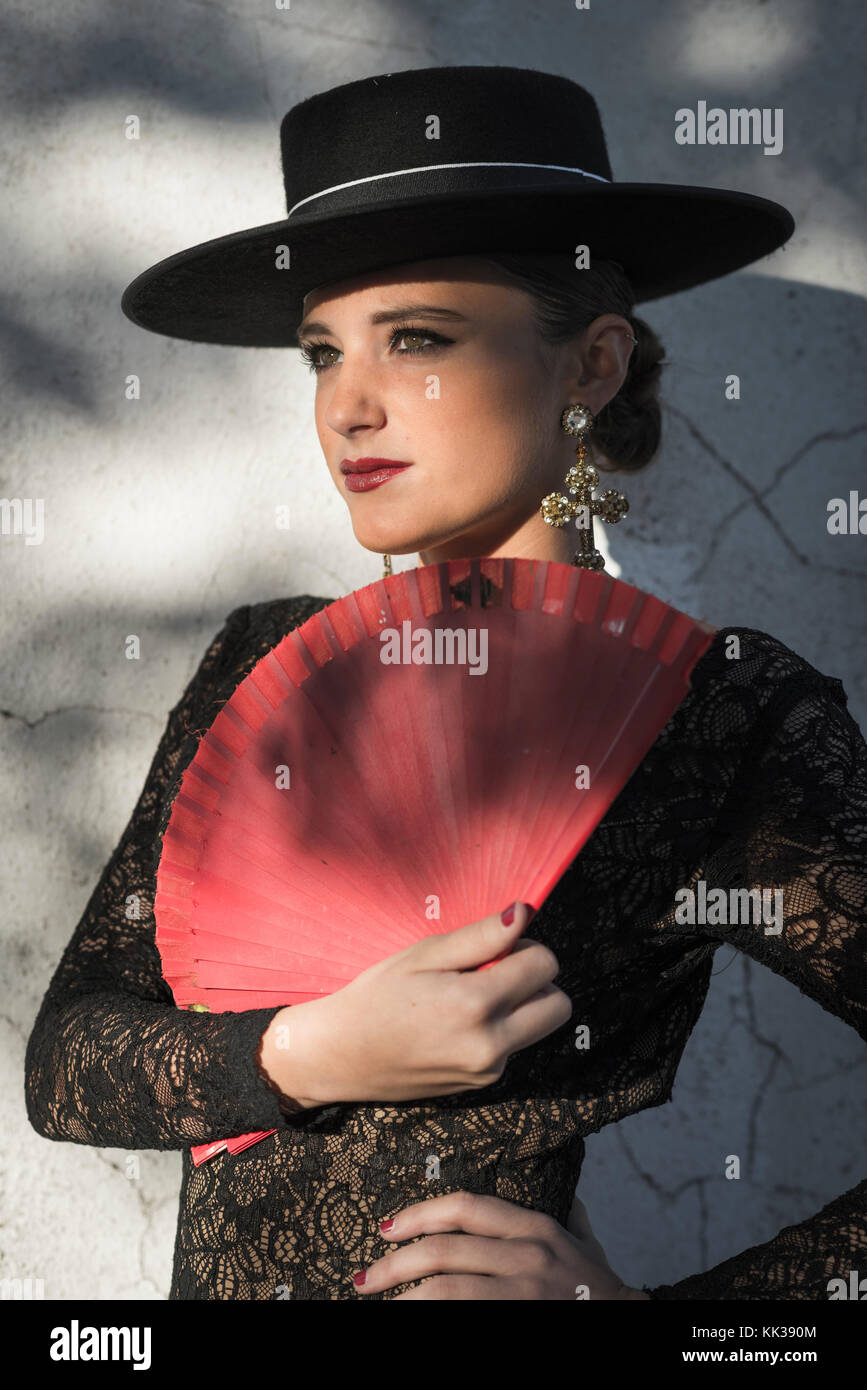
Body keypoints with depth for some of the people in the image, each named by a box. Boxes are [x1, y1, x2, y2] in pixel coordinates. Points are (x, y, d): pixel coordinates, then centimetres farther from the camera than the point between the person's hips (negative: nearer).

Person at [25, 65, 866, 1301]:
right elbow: (62, 1068, -4)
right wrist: (311, 1054, -21)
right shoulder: (267, 665, -3)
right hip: (213, 1272, 4)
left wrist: (641, 1300, -20)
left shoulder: (732, 716, -14)